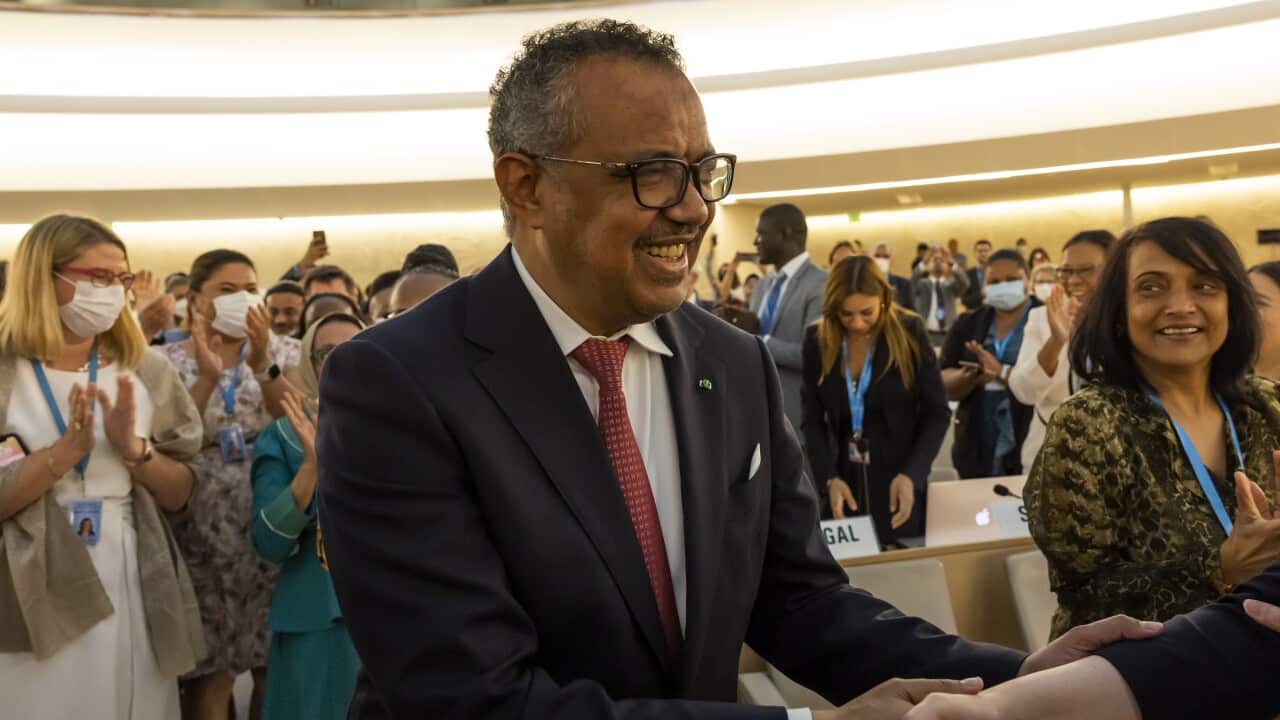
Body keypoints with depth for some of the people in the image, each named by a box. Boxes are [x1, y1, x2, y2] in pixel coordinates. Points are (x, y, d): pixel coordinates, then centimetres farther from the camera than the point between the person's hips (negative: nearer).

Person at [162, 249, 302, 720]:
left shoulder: (280, 350, 5)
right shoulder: (171, 360, 3)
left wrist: (262, 363, -21)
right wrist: (207, 377, -20)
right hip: (203, 530, 0)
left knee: (276, 664, 6)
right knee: (210, 672, 3)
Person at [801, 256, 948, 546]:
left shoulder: (909, 332, -7)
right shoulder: (817, 340, -1)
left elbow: (937, 413, -4)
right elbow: (813, 420, 1)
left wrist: (911, 475, -16)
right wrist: (829, 478, -13)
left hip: (899, 480, -2)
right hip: (843, 480, 2)